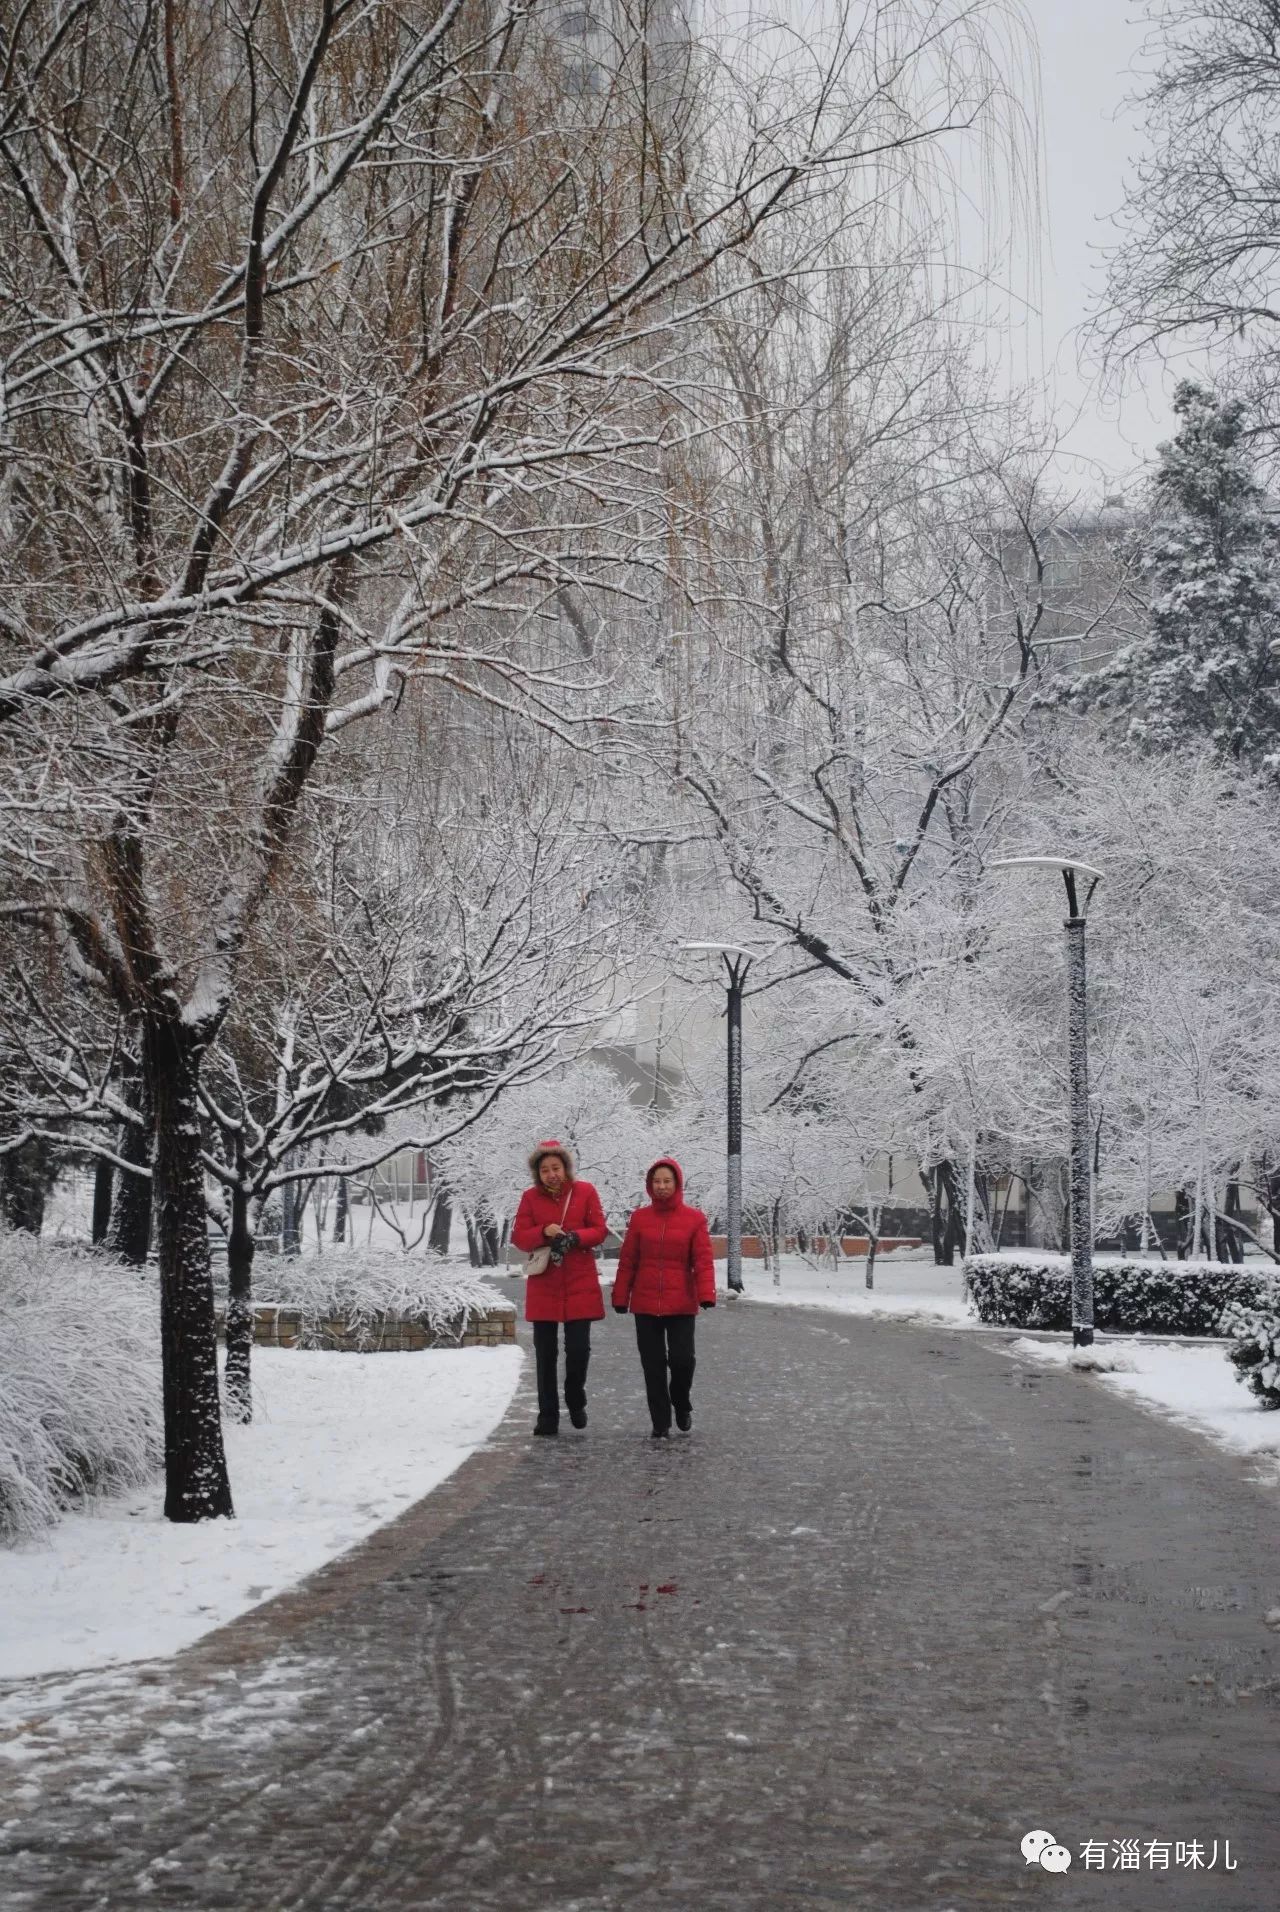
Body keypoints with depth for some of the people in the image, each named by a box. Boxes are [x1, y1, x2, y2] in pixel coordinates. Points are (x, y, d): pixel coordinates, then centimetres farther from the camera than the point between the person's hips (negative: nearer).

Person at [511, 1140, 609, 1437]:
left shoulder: (585, 1192, 0)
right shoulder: (530, 1198, 2)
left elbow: (599, 1230, -2)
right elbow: (519, 1237, -2)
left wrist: (574, 1237, -20)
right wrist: (544, 1233, -21)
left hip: (580, 1285, -1)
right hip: (543, 1286, 1)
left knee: (579, 1349, -2)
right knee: (545, 1354, 5)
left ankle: (576, 1402, 24)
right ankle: (547, 1416, 12)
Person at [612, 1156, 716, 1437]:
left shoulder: (694, 1219, 0)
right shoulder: (640, 1218, 4)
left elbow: (703, 1261, -5)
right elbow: (627, 1262, 6)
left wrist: (707, 1294, -17)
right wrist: (620, 1297, 4)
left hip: (681, 1305, -2)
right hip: (645, 1304, 2)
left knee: (682, 1359, -9)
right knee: (653, 1364, 3)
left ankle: (681, 1404, 20)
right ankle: (660, 1422, 13)